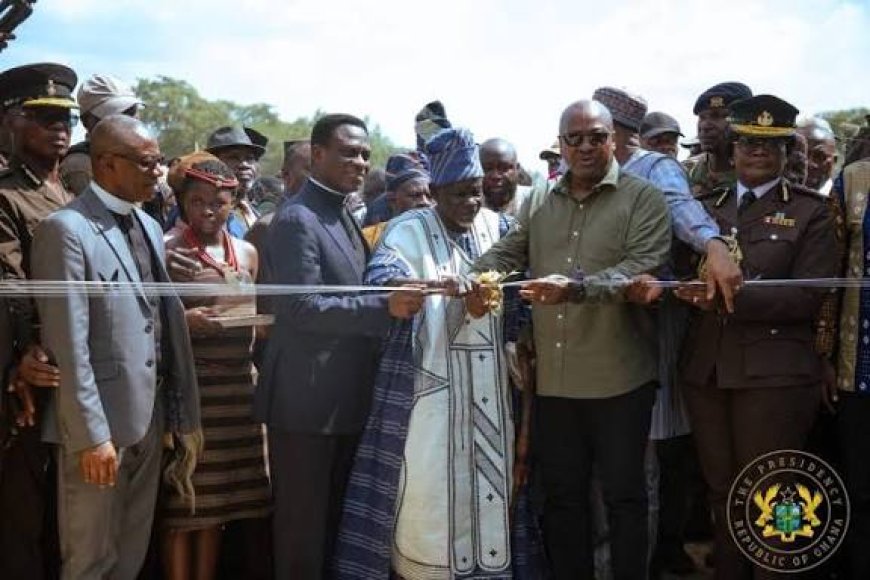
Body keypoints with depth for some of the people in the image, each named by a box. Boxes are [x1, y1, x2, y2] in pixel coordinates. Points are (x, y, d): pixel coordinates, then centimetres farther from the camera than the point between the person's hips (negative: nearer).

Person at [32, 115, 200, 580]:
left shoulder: (150, 228, 12)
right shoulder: (66, 229, -13)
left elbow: (167, 324, 11)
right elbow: (69, 347, -18)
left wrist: (183, 414, 8)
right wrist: (92, 436, -19)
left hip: (150, 418, 7)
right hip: (99, 422, -7)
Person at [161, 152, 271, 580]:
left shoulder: (247, 252, 13)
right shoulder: (167, 250, -3)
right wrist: (183, 320, -20)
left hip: (237, 384, 5)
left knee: (217, 499, 10)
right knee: (182, 502, -3)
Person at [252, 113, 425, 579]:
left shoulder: (345, 216, 15)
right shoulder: (297, 218, -15)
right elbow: (302, 308, -23)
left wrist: (391, 301, 8)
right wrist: (384, 307, -30)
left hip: (346, 397, 9)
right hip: (306, 399, -9)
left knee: (335, 519, 18)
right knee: (302, 524, 2)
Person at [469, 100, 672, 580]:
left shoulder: (643, 199, -3)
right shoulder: (543, 202, 13)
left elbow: (642, 268, -16)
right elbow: (506, 252, 14)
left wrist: (578, 286, -31)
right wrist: (479, 278, -9)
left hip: (619, 378, -4)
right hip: (554, 378, 5)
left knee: (624, 496, 8)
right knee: (561, 496, 15)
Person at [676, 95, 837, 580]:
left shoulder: (811, 212, 0)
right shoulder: (707, 208, 14)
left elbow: (808, 297, -10)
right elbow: (687, 270, 13)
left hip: (774, 375, -4)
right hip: (707, 372, 5)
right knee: (722, 495, 15)